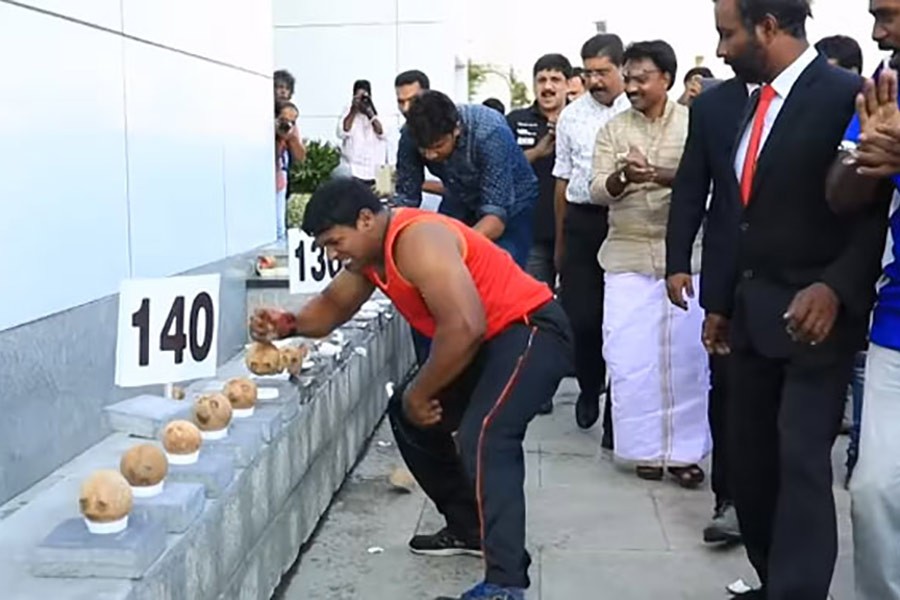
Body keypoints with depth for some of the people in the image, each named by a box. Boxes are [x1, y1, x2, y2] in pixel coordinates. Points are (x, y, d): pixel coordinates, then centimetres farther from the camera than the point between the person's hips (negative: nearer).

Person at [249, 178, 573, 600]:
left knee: (483, 436, -30)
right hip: (486, 340, 11)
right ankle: (468, 528, 26)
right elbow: (333, 305, 20)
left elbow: (464, 327, -34)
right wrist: (289, 325, -1)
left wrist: (419, 393, -22)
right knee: (410, 416, 16)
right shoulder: (370, 250, 5)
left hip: (531, 331, -10)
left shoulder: (417, 241, -26)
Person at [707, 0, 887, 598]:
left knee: (801, 461, -9)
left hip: (813, 312, -7)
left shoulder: (846, 94, -10)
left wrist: (835, 288, -26)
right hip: (754, 311, 8)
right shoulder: (758, 102, 13)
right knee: (754, 460, 11)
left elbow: (878, 211, -14)